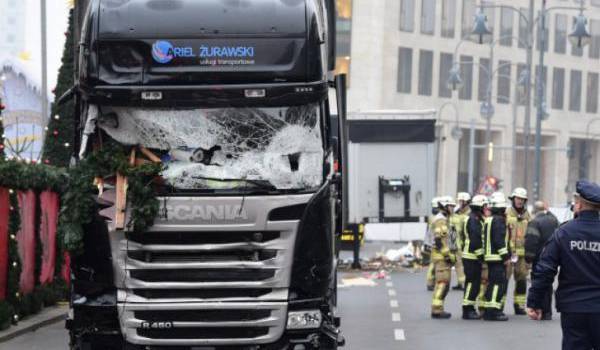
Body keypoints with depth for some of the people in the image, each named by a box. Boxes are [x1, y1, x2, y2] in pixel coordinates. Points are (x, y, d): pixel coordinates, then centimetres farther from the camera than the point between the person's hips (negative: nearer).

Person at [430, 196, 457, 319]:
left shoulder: (444, 219, 19)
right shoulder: (440, 220, -14)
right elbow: (439, 240, -22)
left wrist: (449, 255, 22)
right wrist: (448, 255, -20)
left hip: (443, 256, 11)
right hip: (441, 256, -11)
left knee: (443, 283, 12)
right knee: (442, 282, -11)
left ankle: (437, 309, 16)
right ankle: (437, 310, -12)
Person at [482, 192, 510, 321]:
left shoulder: (488, 220, 16)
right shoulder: (499, 220, -13)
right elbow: (499, 240, -20)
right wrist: (505, 256, -17)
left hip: (489, 256, 10)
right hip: (497, 257, -10)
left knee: (493, 283, 15)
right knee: (499, 283, -8)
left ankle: (488, 310, 18)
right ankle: (493, 311, -12)